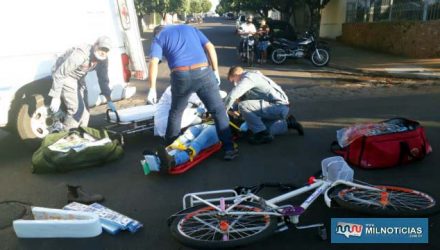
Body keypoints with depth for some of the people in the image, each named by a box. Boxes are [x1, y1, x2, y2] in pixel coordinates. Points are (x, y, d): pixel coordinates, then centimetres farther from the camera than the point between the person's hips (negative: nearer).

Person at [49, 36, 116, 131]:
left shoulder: (103, 59, -13)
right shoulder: (80, 54, -34)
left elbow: (103, 79, 1)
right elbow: (60, 74, -30)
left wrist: (109, 100, -1)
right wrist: (56, 97, -29)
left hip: (78, 78, 7)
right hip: (65, 76, -7)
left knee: (85, 110, 6)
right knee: (77, 109, -16)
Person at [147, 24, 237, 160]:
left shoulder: (158, 37, 19)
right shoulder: (190, 28, 27)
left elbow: (154, 62, 3)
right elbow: (210, 47, 14)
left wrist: (152, 88, 1)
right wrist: (215, 70, 16)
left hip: (181, 76, 0)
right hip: (203, 72, 1)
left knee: (175, 112, 22)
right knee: (218, 111, 9)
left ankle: (170, 147, 35)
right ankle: (229, 149, 7)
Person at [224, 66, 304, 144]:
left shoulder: (247, 78, -12)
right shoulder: (251, 76, 18)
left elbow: (231, 96, -22)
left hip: (278, 106, -10)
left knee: (243, 106, -19)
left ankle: (262, 134, -12)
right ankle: (287, 123, 23)